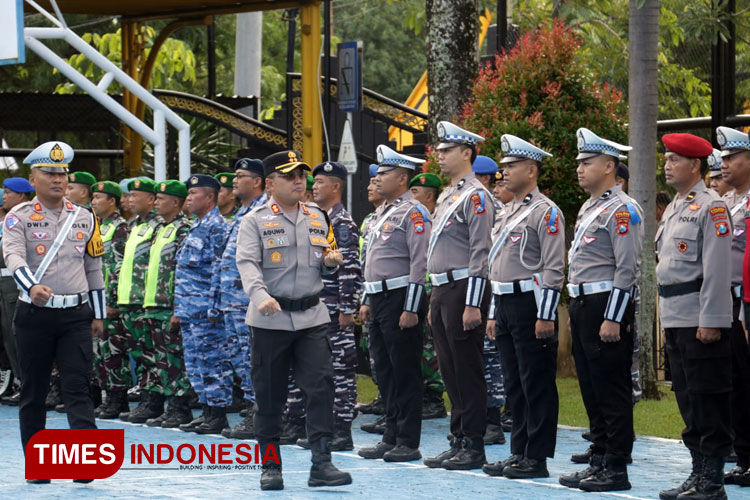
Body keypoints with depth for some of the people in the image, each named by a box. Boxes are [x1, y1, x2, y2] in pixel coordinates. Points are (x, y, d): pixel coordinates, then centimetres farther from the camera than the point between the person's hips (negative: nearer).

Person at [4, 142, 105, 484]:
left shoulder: (84, 218, 9)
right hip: (34, 314, -2)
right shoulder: (19, 218, -3)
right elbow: (14, 257, -20)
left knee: (78, 387, -8)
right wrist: (32, 287, -39)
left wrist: (98, 314, 14)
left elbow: (94, 267, 15)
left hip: (76, 315, 2)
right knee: (33, 392, 6)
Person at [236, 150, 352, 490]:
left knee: (320, 386, -9)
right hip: (270, 320, -3)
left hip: (311, 317, 3)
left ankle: (321, 464, -9)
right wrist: (260, 296, -32)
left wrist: (330, 261, -1)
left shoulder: (318, 218, 12)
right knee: (269, 394, 4)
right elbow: (247, 264, -14)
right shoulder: (255, 221, -2)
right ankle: (270, 466, 14)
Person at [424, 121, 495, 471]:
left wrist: (472, 305, -21)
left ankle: (474, 448, -1)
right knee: (450, 371, 11)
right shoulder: (446, 196, 18)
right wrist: (435, 303, 21)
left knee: (468, 371, -5)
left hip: (462, 290, -9)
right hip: (441, 291, 9)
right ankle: (459, 442, 17)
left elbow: (481, 252, -17)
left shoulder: (475, 196, -11)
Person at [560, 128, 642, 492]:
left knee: (612, 391, -6)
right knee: (591, 390, 13)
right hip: (583, 307, 10)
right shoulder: (588, 208, 17)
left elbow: (627, 270, -18)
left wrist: (613, 319, -21)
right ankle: (599, 460, 19)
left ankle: (616, 469, -3)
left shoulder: (621, 210, -13)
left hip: (606, 308, -10)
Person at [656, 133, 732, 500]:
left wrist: (709, 321, -20)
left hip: (701, 322, -9)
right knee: (688, 399, 12)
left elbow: (716, 269, -16)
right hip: (675, 320, 9)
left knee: (709, 401, -5)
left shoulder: (711, 207, -10)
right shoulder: (674, 208, 17)